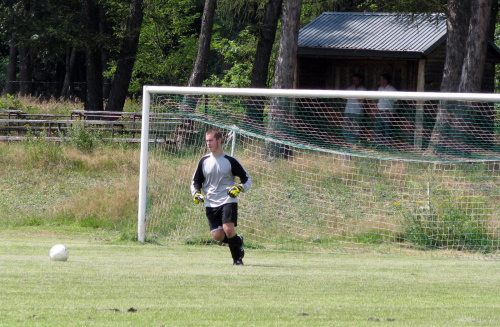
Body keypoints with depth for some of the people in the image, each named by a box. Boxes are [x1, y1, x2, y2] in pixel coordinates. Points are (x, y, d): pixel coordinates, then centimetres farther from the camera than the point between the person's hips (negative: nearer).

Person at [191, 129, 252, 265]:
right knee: (218, 236, -8)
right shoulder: (204, 161, 8)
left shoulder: (230, 161, -1)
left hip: (228, 201, -3)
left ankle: (237, 258, -1)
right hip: (210, 203, 3)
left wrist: (239, 188, -15)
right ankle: (237, 241, 23)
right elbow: (196, 181, 18)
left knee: (228, 230, -21)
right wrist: (196, 193, -2)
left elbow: (247, 179, 4)